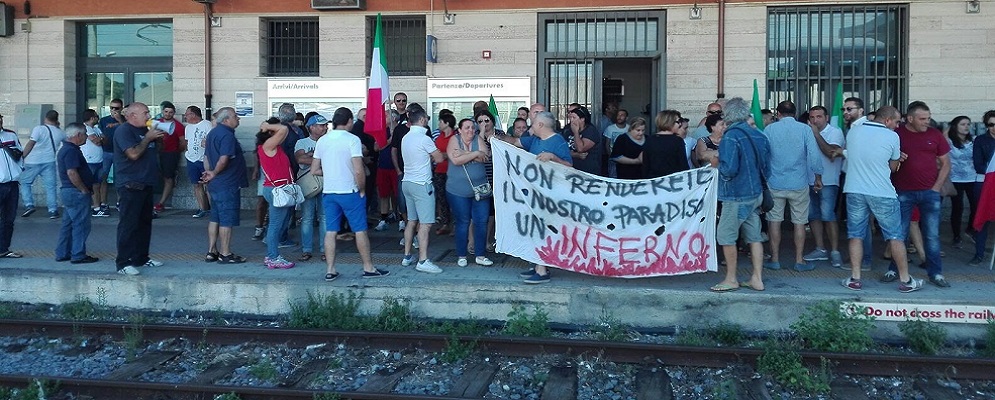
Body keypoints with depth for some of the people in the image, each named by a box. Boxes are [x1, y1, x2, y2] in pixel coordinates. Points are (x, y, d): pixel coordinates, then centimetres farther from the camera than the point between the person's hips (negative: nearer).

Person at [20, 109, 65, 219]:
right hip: (49, 162, 3)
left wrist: (22, 156, -7)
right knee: (50, 186, 5)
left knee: (25, 183, 13)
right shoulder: (60, 133, 5)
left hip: (33, 162, -3)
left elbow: (30, 144, -13)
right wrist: (57, 127, 34)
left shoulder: (39, 129, -8)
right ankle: (53, 210, 3)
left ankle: (29, 205, 3)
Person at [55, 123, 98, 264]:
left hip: (68, 191, 11)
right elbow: (72, 173, -26)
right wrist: (84, 190, -18)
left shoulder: (65, 149, 17)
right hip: (76, 193, -11)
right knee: (81, 224, -5)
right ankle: (78, 255, -1)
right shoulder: (71, 151, -17)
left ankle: (62, 253, 21)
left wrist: (86, 188, 20)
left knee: (68, 223, 15)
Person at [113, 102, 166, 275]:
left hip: (145, 184, 10)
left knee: (145, 222, 13)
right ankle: (123, 263, -6)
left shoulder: (144, 130, 18)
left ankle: (141, 258, 22)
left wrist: (158, 137, 12)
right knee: (128, 224, -9)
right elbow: (134, 154, -22)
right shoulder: (123, 130, -10)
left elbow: (154, 152, 28)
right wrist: (148, 138, -13)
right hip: (130, 185, -9)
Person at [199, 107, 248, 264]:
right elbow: (224, 159, -26)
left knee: (215, 218, 14)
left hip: (215, 184, 10)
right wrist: (214, 173, -13)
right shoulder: (227, 135, -17)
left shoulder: (213, 133, 14)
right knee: (227, 220, -2)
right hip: (228, 184, -10)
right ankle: (225, 254, 3)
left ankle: (212, 252, 19)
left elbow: (206, 157, 19)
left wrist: (209, 172, 18)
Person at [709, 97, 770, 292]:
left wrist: (718, 164, -3)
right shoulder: (759, 136, 6)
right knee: (754, 236, 12)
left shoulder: (731, 137, -17)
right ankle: (757, 279, 16)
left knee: (726, 236, 3)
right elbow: (766, 169, 12)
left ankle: (731, 279, 10)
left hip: (736, 196, -8)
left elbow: (729, 169, -22)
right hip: (756, 193, 8)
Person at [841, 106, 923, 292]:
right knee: (896, 237, 7)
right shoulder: (892, 137, -5)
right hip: (882, 193, -3)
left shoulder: (853, 131, 5)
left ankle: (855, 279, 9)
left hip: (854, 191, 3)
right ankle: (905, 280, 14)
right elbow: (893, 167, 4)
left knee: (855, 236, 9)